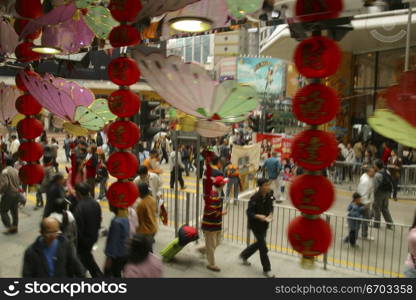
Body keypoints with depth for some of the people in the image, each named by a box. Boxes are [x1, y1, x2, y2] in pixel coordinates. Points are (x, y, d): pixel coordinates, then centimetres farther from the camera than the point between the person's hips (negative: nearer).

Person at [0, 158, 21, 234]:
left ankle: (9, 227, -3)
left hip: (8, 194, -6)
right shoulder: (16, 171, 7)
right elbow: (19, 182, 11)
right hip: (17, 193, 7)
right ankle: (14, 228, 17)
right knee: (14, 211, 11)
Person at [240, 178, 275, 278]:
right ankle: (266, 270, 19)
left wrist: (270, 214, -10)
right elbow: (249, 213, -20)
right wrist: (259, 216, -35)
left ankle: (244, 255, 46)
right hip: (256, 225, -7)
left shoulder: (270, 195, -7)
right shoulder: (255, 198, -25)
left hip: (264, 224, 7)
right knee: (263, 247, 1)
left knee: (259, 243, 23)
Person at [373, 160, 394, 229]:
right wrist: (389, 192, 13)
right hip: (387, 192, 7)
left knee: (376, 208, 8)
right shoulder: (387, 172, 0)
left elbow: (376, 186, -19)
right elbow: (391, 182, 5)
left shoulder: (377, 175, -22)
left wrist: (374, 194, -3)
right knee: (385, 208, 19)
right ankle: (390, 224, 21)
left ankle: (376, 224, 17)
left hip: (380, 193, -7)